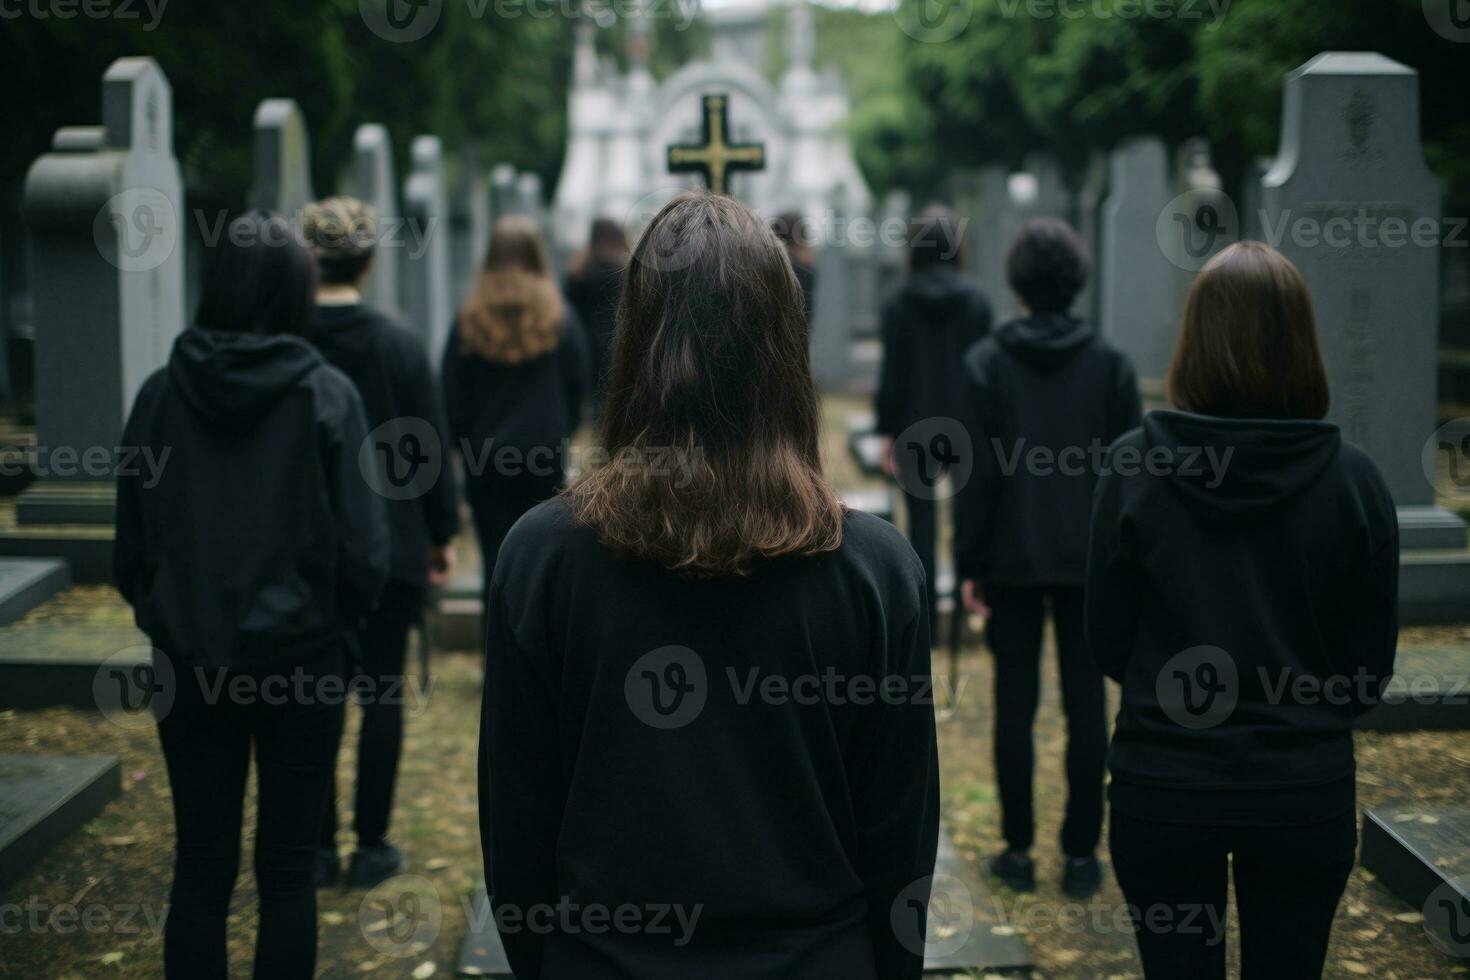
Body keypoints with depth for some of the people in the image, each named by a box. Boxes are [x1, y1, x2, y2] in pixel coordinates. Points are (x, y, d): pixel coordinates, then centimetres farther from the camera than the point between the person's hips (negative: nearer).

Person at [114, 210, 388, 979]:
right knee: (286, 871, 8)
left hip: (189, 662, 2)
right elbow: (361, 545, -10)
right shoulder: (325, 395, -11)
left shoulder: (161, 394, -4)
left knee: (201, 866, 11)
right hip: (300, 657, -2)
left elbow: (132, 544, 1)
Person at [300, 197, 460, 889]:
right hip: (387, 545, -1)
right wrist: (442, 533, 7)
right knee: (381, 696, 7)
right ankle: (371, 849, 12)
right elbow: (429, 447, -4)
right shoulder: (398, 344, -9)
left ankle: (319, 850, 15)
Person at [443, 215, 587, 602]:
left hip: (485, 458, 0)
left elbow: (452, 397, 2)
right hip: (544, 456, 0)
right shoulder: (560, 319, -3)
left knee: (497, 560, 4)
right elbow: (577, 392, 4)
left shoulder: (469, 321, -2)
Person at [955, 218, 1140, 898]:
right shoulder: (1110, 363, 0)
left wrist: (969, 566, -1)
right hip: (1089, 561, 1)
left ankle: (1018, 850, 11)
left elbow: (976, 476, -6)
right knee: (1087, 706, 6)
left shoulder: (986, 363, -5)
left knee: (1015, 705, 6)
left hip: (1012, 561, -1)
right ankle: (1081, 854, 10)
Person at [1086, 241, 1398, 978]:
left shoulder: (1135, 468, -11)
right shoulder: (1352, 480, -9)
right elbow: (1370, 667, -2)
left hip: (1163, 786, 0)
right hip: (1307, 792, 1)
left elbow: (1108, 642, -3)